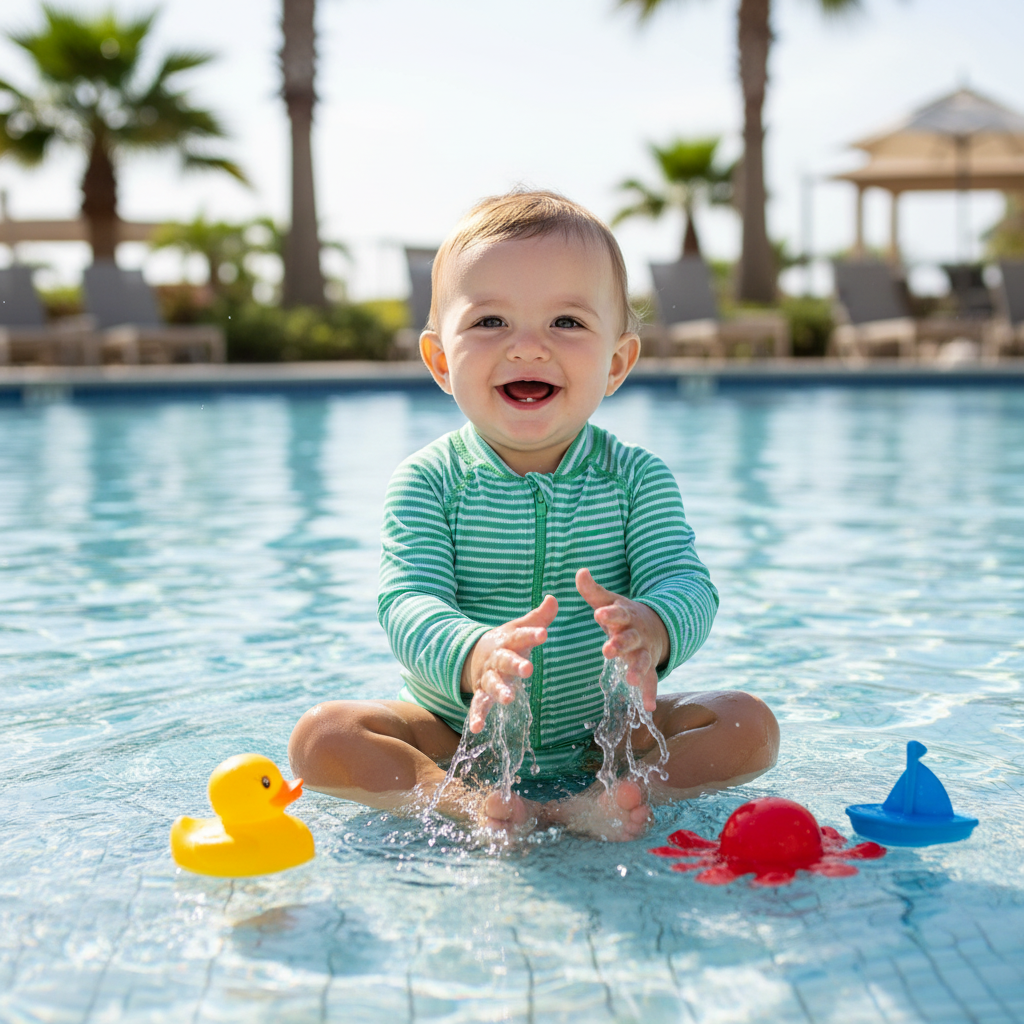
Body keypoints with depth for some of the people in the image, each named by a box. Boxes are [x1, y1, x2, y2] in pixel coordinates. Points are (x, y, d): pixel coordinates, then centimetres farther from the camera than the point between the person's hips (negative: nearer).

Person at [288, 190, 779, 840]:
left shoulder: (637, 477, -6)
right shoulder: (428, 482, -10)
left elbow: (687, 585, -18)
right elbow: (409, 602, -23)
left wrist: (650, 629, -45)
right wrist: (475, 656, -48)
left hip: (603, 731, 1)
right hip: (455, 734, -1)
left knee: (751, 725, -18)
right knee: (321, 737, -21)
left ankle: (586, 807, -31)